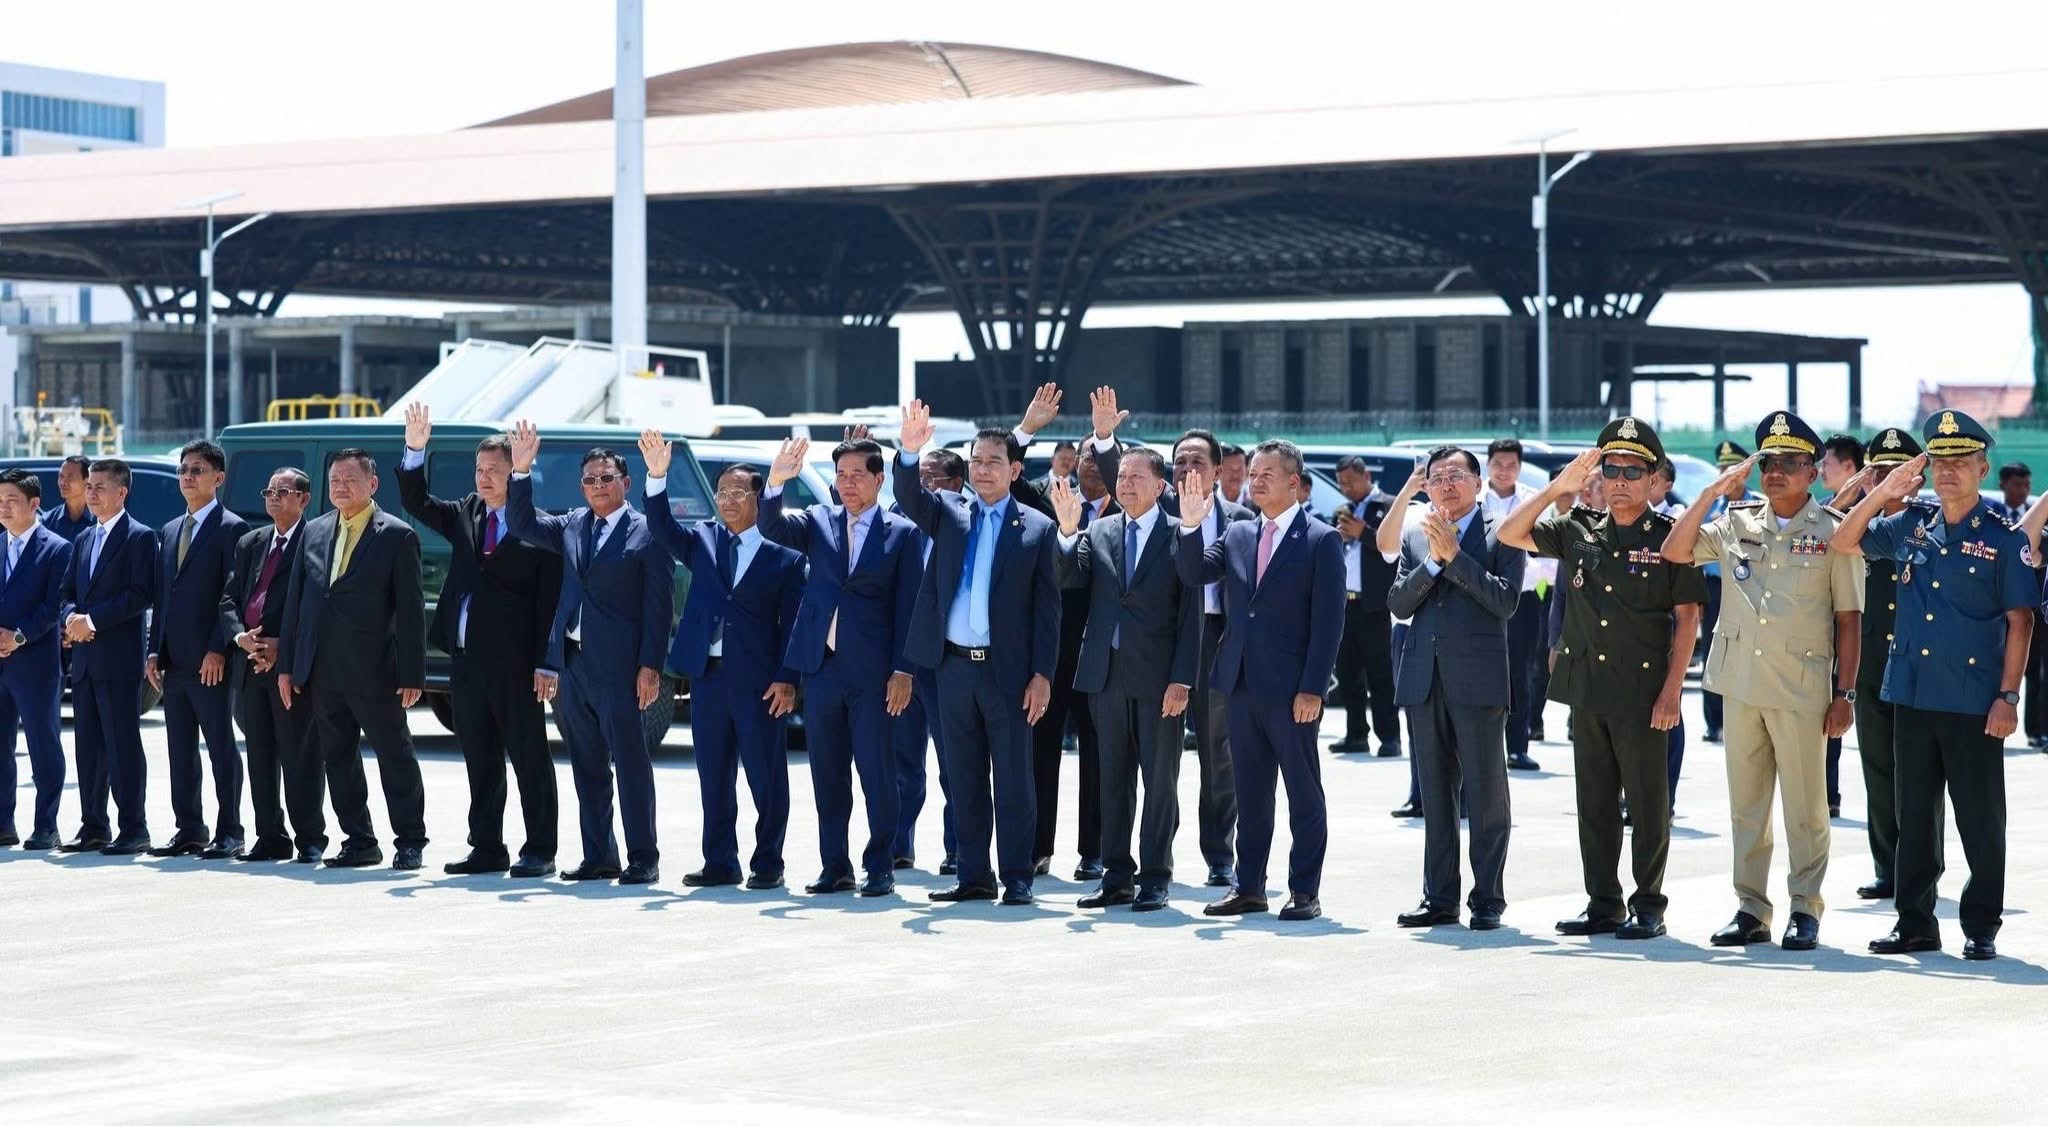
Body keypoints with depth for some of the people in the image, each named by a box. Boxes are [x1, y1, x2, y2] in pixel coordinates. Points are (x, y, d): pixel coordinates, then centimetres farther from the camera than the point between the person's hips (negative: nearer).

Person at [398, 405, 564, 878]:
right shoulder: (465, 516, 12)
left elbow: (549, 599, -10)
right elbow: (416, 502, 8)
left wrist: (544, 663, -14)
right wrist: (415, 450, -7)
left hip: (514, 662, -6)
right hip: (466, 658, 6)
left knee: (530, 759, 1)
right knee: (479, 762, 11)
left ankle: (539, 851, 6)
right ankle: (487, 849, 18)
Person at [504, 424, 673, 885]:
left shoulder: (647, 534, -4)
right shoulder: (572, 526, 14)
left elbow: (659, 605, -7)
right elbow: (521, 525, 14)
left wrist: (650, 666, -13)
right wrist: (521, 471, 1)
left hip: (617, 665, -6)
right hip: (571, 664, 7)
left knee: (631, 764, -3)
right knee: (587, 768, 11)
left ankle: (643, 859, 2)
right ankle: (598, 857, 17)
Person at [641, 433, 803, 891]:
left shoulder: (784, 556, 0)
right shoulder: (703, 540, 12)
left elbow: (792, 623, -2)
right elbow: (663, 530, -3)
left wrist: (787, 679, -9)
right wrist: (657, 477, -16)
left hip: (759, 681, -4)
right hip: (707, 676, 4)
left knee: (766, 777, 1)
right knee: (713, 778, 9)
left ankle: (767, 865, 9)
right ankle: (720, 864, 16)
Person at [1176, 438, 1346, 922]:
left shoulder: (1322, 540, -5)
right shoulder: (1237, 535, 13)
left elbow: (1328, 621, -10)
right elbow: (1195, 574, 3)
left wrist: (1313, 689, -16)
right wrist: (1190, 525, -12)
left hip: (1292, 689, -6)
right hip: (1242, 684, 6)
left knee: (1304, 793, 2)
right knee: (1250, 794, 11)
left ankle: (1305, 893, 6)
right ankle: (1249, 887, 17)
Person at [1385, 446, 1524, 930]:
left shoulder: (1501, 535, 1)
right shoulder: (1415, 539, 15)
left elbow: (1506, 601, -11)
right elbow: (1398, 603, 4)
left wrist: (1455, 555, -13)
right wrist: (1433, 560, -9)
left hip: (1479, 679, -5)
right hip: (1424, 680, 5)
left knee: (1486, 795, -1)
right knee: (1436, 796, 9)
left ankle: (1488, 899, 4)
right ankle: (1439, 898, 14)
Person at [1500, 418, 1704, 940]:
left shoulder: (1669, 536, -2)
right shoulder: (1578, 530, 10)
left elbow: (1687, 619, -4)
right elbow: (1510, 535, 8)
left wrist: (1672, 691, -11)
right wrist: (1558, 488, -1)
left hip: (1643, 691, -4)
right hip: (1586, 688, 4)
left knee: (1647, 803, 1)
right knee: (1594, 803, 9)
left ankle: (1648, 906, 9)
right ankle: (1602, 905, 16)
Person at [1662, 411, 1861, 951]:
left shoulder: (1832, 531, 0)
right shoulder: (1737, 523, 10)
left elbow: (1849, 618, 0)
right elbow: (1674, 553, 1)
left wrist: (1844, 693, -5)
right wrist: (1713, 493, -5)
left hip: (1801, 686, -4)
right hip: (1740, 683, 4)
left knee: (1805, 805, 1)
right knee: (1745, 802, 8)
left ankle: (1805, 908, 9)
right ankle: (1751, 908, 15)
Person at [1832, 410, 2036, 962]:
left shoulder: (2004, 538, -4)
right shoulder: (1911, 524, 8)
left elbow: (2019, 621, -4)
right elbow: (1843, 542, 12)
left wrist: (2008, 696, -10)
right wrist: (1884, 492, 0)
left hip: (1973, 703, -4)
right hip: (1911, 693, 4)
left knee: (1980, 818, 2)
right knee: (1914, 814, 10)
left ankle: (1981, 927, 11)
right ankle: (1915, 922, 18)